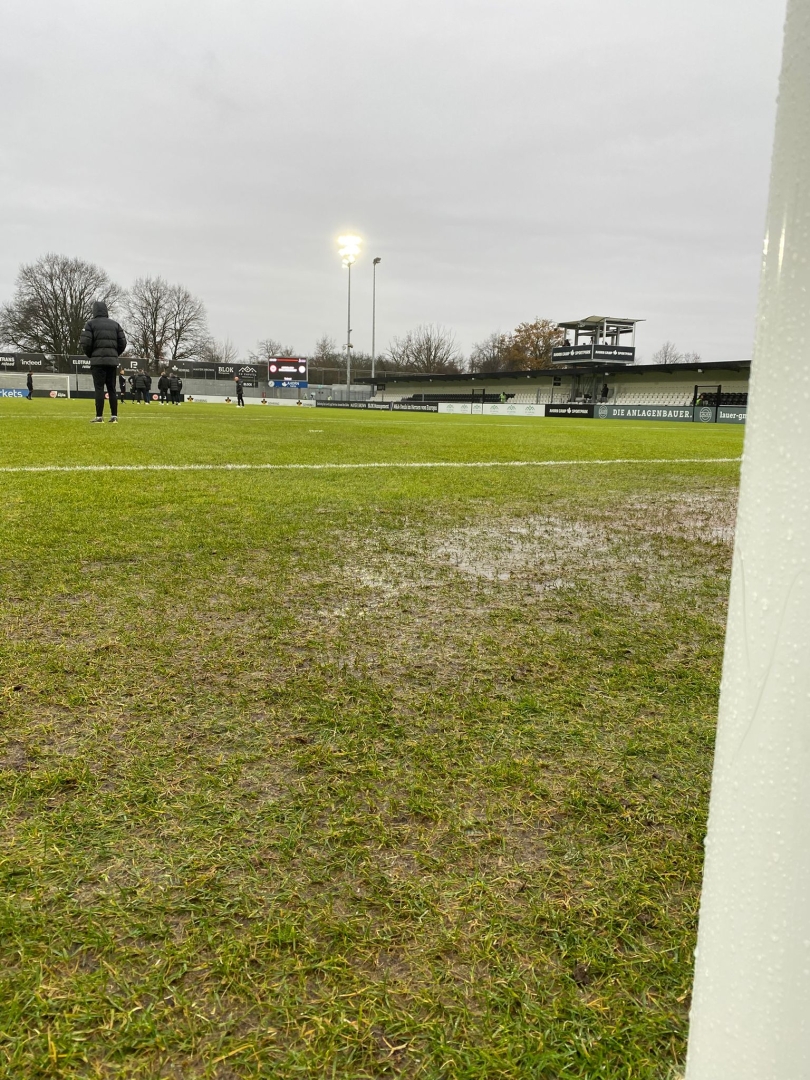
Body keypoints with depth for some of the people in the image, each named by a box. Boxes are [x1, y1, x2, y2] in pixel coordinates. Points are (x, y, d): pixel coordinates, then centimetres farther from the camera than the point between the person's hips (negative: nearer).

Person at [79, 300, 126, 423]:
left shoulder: (91, 324, 1)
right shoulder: (115, 324, 12)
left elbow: (85, 344, -6)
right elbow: (123, 344, 7)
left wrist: (90, 355, 12)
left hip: (98, 360, -3)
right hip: (112, 361, 3)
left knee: (99, 389, -4)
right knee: (112, 389, 7)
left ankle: (99, 417, -7)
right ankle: (114, 416, 4)